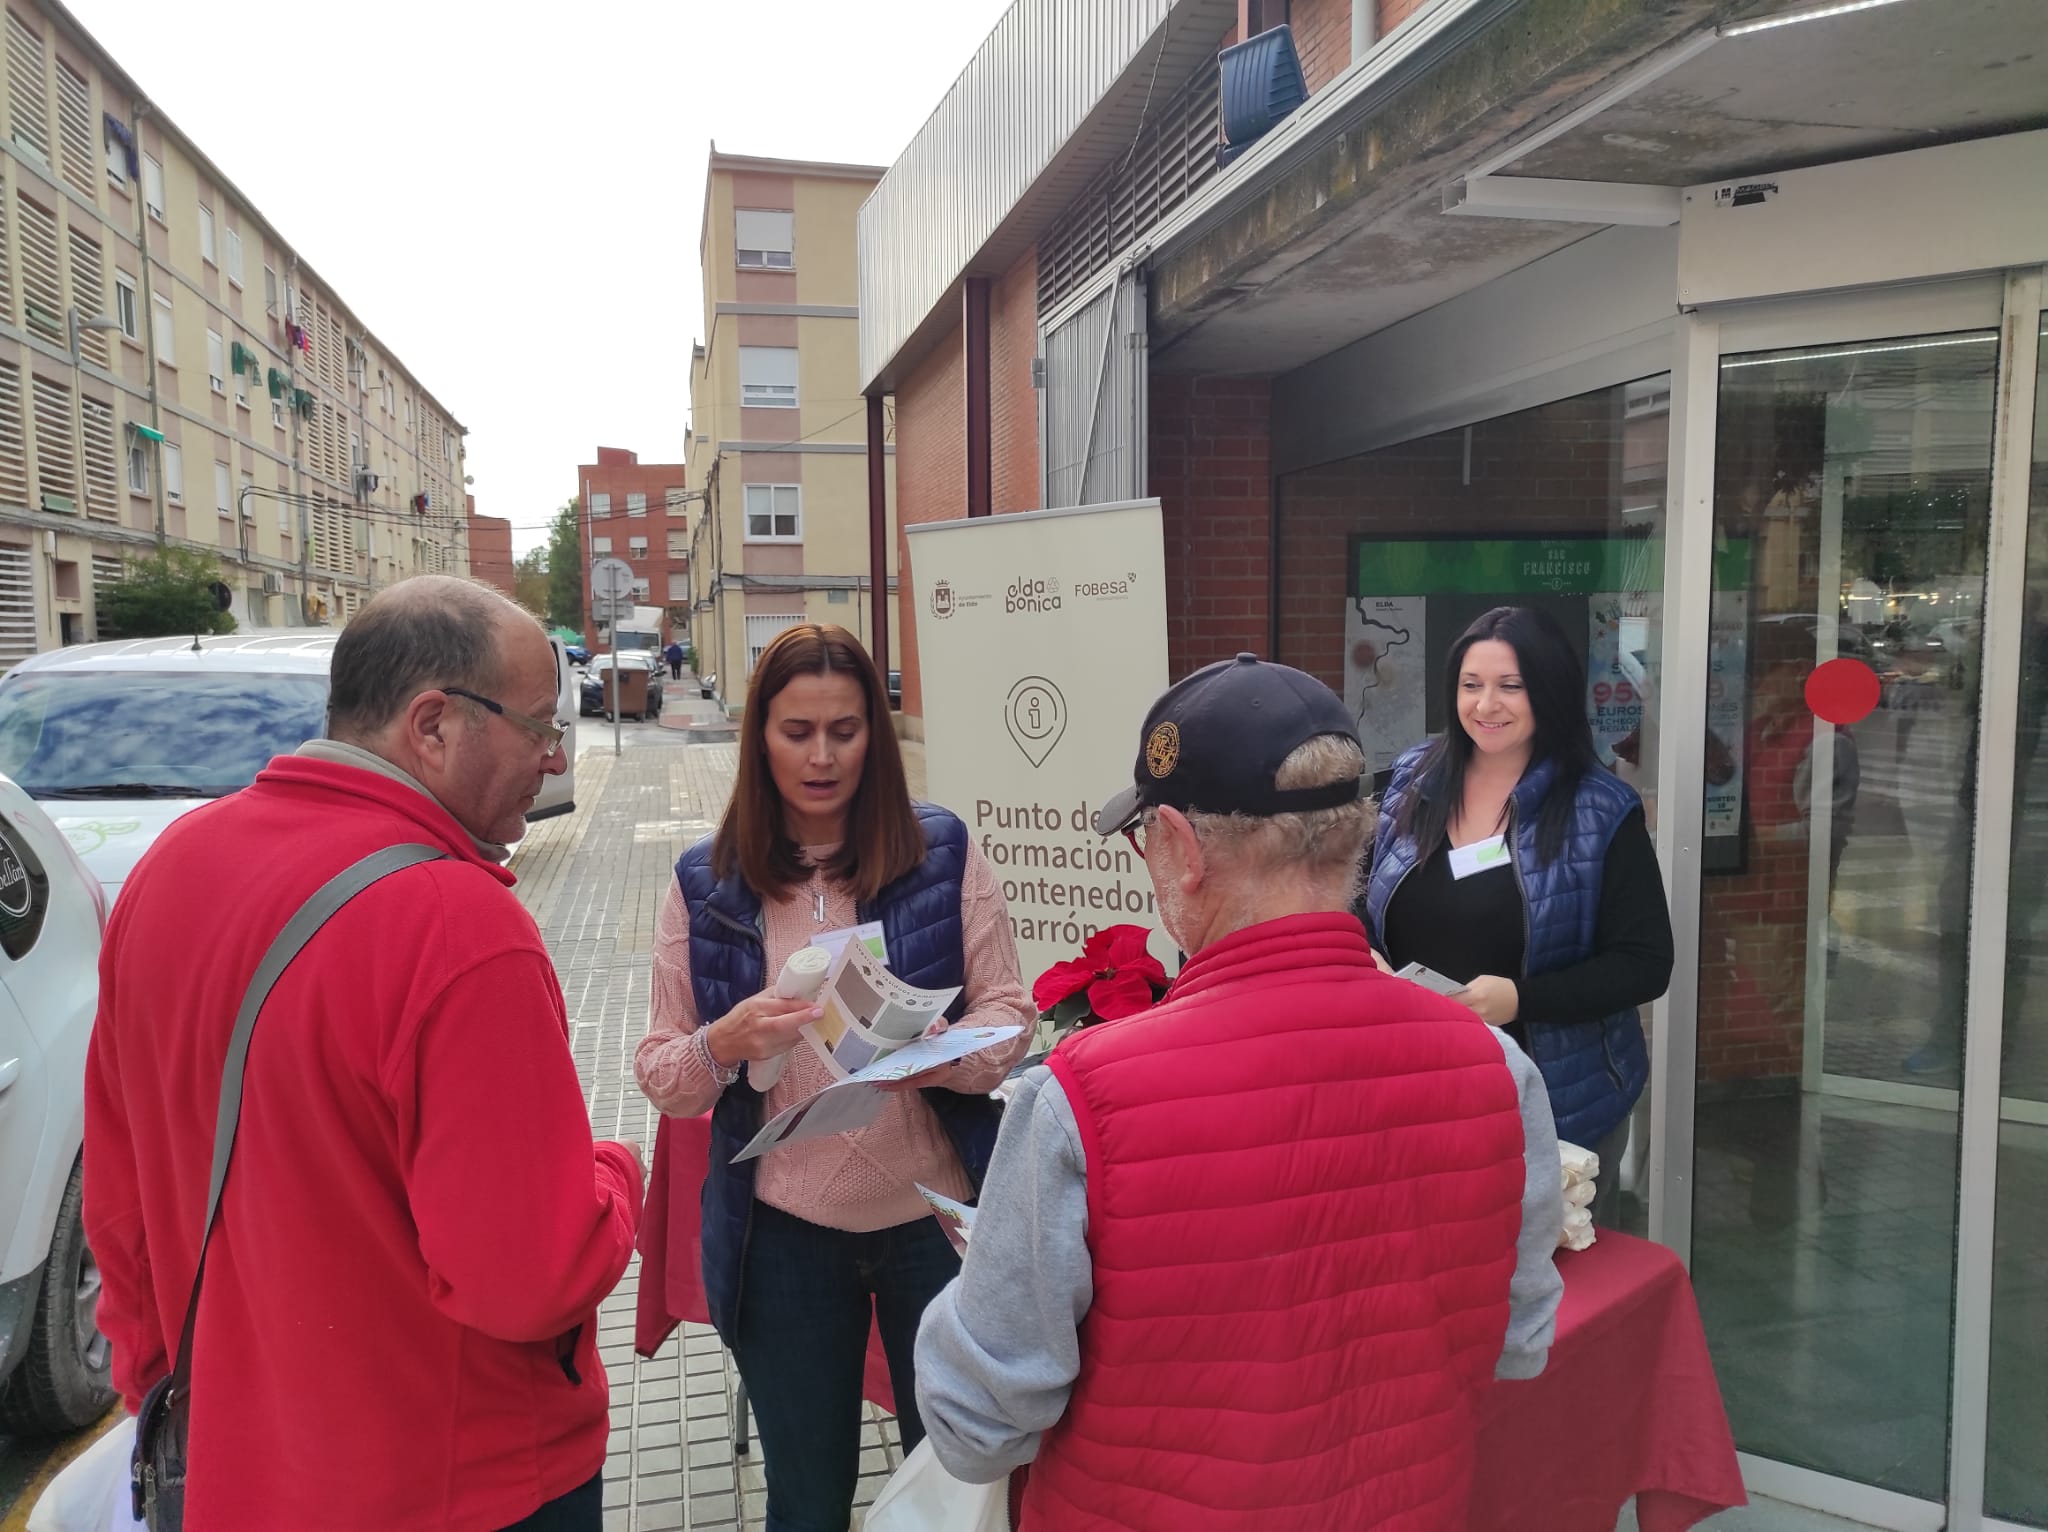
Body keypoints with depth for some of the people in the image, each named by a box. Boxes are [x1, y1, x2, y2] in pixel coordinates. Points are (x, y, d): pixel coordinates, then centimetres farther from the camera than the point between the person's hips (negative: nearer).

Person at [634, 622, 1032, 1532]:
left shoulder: (943, 852, -5)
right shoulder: (705, 883, -2)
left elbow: (1009, 1016, -3)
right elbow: (658, 1073, 0)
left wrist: (932, 1053, -24)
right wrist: (724, 1045, -21)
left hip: (935, 1215, 0)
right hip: (782, 1232, 1)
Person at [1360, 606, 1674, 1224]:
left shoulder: (1602, 813, -9)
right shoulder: (1411, 783, 2)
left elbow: (1644, 964, -10)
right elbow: (1360, 906, 10)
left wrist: (1520, 999, -23)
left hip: (1558, 1100, -3)